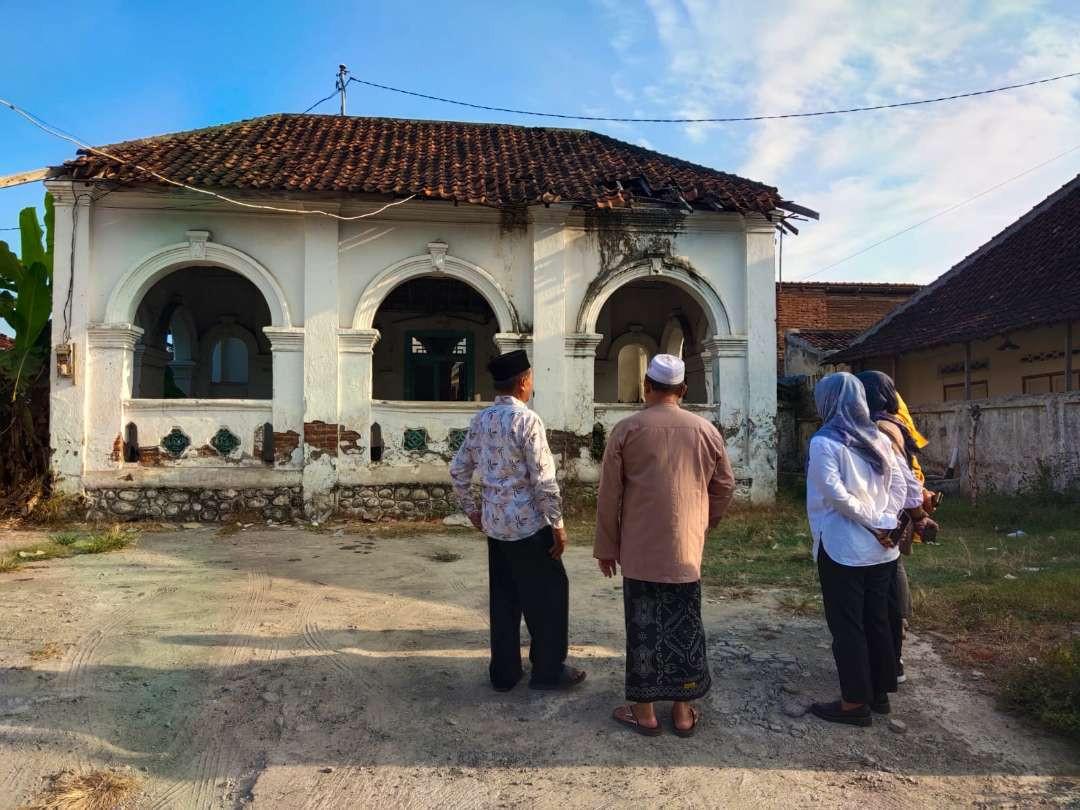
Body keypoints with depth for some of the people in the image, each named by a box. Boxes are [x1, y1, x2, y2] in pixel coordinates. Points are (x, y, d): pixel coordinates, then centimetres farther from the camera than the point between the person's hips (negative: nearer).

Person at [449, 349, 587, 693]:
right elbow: (543, 479, -18)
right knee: (548, 594, 8)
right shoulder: (526, 419, -16)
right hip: (527, 524, -7)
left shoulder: (481, 419, 6)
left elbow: (458, 469, 11)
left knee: (503, 598, 15)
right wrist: (557, 524, -10)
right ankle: (548, 670, 19)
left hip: (494, 523, 7)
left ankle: (503, 673, 25)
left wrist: (470, 509, 21)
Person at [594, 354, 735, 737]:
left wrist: (606, 547, 6)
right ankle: (683, 712, 21)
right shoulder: (706, 430, 2)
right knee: (684, 627, 12)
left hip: (639, 550, -2)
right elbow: (725, 486, 11)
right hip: (687, 549, 2)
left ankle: (644, 711, 18)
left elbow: (609, 495, -4)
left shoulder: (627, 429, -5)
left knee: (643, 627, 7)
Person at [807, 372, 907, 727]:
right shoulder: (878, 439, 8)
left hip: (843, 548, -7)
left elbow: (836, 495, -20)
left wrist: (878, 522, -11)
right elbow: (899, 485, 5)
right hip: (881, 549, 7)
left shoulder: (824, 442, -12)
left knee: (846, 625, 3)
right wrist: (886, 524, 0)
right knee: (876, 620, 16)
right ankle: (879, 692, 27)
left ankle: (855, 702, 11)